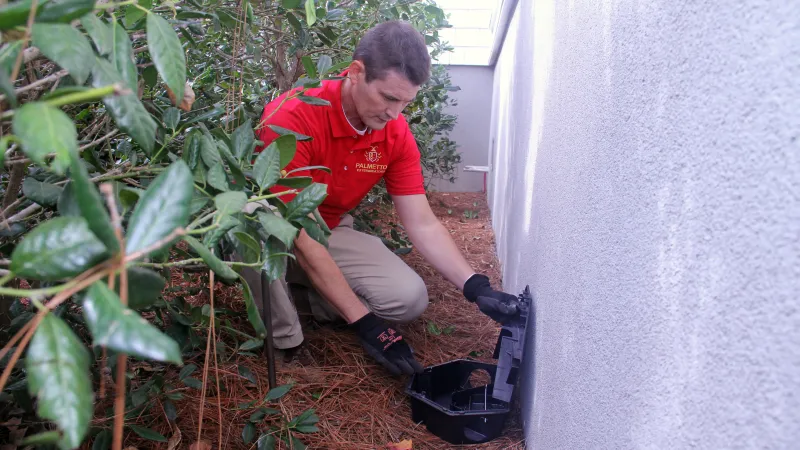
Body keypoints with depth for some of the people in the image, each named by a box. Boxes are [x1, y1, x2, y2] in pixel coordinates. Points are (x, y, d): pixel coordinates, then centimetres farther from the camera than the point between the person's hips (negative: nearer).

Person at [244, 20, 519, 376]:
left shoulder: (396, 134, -12)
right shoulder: (293, 117, -30)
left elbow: (422, 225, -11)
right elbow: (302, 233, -31)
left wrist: (476, 287, -26)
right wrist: (363, 322, -31)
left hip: (332, 232, 4)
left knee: (409, 297, -15)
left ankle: (320, 298, 10)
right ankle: (284, 343, -15)